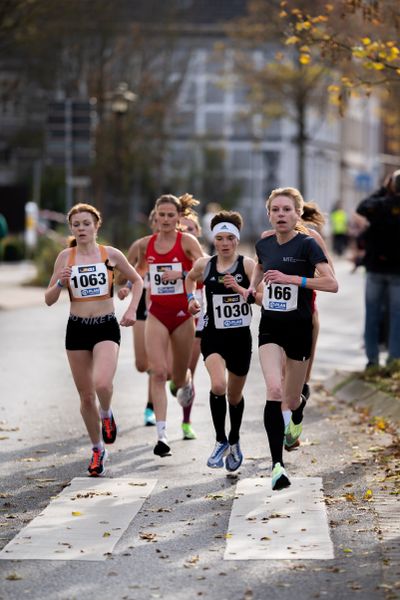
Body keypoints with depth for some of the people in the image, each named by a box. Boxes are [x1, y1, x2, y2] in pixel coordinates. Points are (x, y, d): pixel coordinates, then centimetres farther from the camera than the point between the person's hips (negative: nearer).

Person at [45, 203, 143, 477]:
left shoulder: (111, 254, -1)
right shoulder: (65, 257, 2)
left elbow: (137, 281, 14)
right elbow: (49, 300, 5)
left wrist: (132, 310, 1)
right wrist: (60, 283, -14)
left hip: (106, 327, -2)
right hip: (77, 329, 2)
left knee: (102, 384, -26)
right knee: (86, 396, 7)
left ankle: (107, 415, 9)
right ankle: (98, 450, 25)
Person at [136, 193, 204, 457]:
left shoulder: (187, 241, -5)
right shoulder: (146, 244, 6)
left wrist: (180, 274, -28)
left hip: (183, 312, -1)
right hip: (157, 314, 2)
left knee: (179, 375, 12)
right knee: (158, 372, -14)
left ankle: (186, 382, 53)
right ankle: (162, 435, -18)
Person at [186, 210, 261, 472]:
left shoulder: (247, 264, -6)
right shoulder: (204, 265, 0)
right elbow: (190, 278, 24)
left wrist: (239, 289, -25)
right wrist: (191, 297, 10)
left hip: (240, 337, 0)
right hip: (213, 336, 0)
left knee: (235, 396, 14)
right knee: (218, 386, -25)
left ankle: (234, 442, 40)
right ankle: (221, 441, -6)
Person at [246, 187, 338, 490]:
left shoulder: (307, 245, -11)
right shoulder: (264, 245, 4)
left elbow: (332, 283, -22)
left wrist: (293, 278, -26)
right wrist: (253, 285, 13)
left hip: (299, 328, -2)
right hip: (270, 328, 2)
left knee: (291, 399, 10)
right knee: (274, 390, -20)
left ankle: (297, 416, 51)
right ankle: (277, 465, -21)